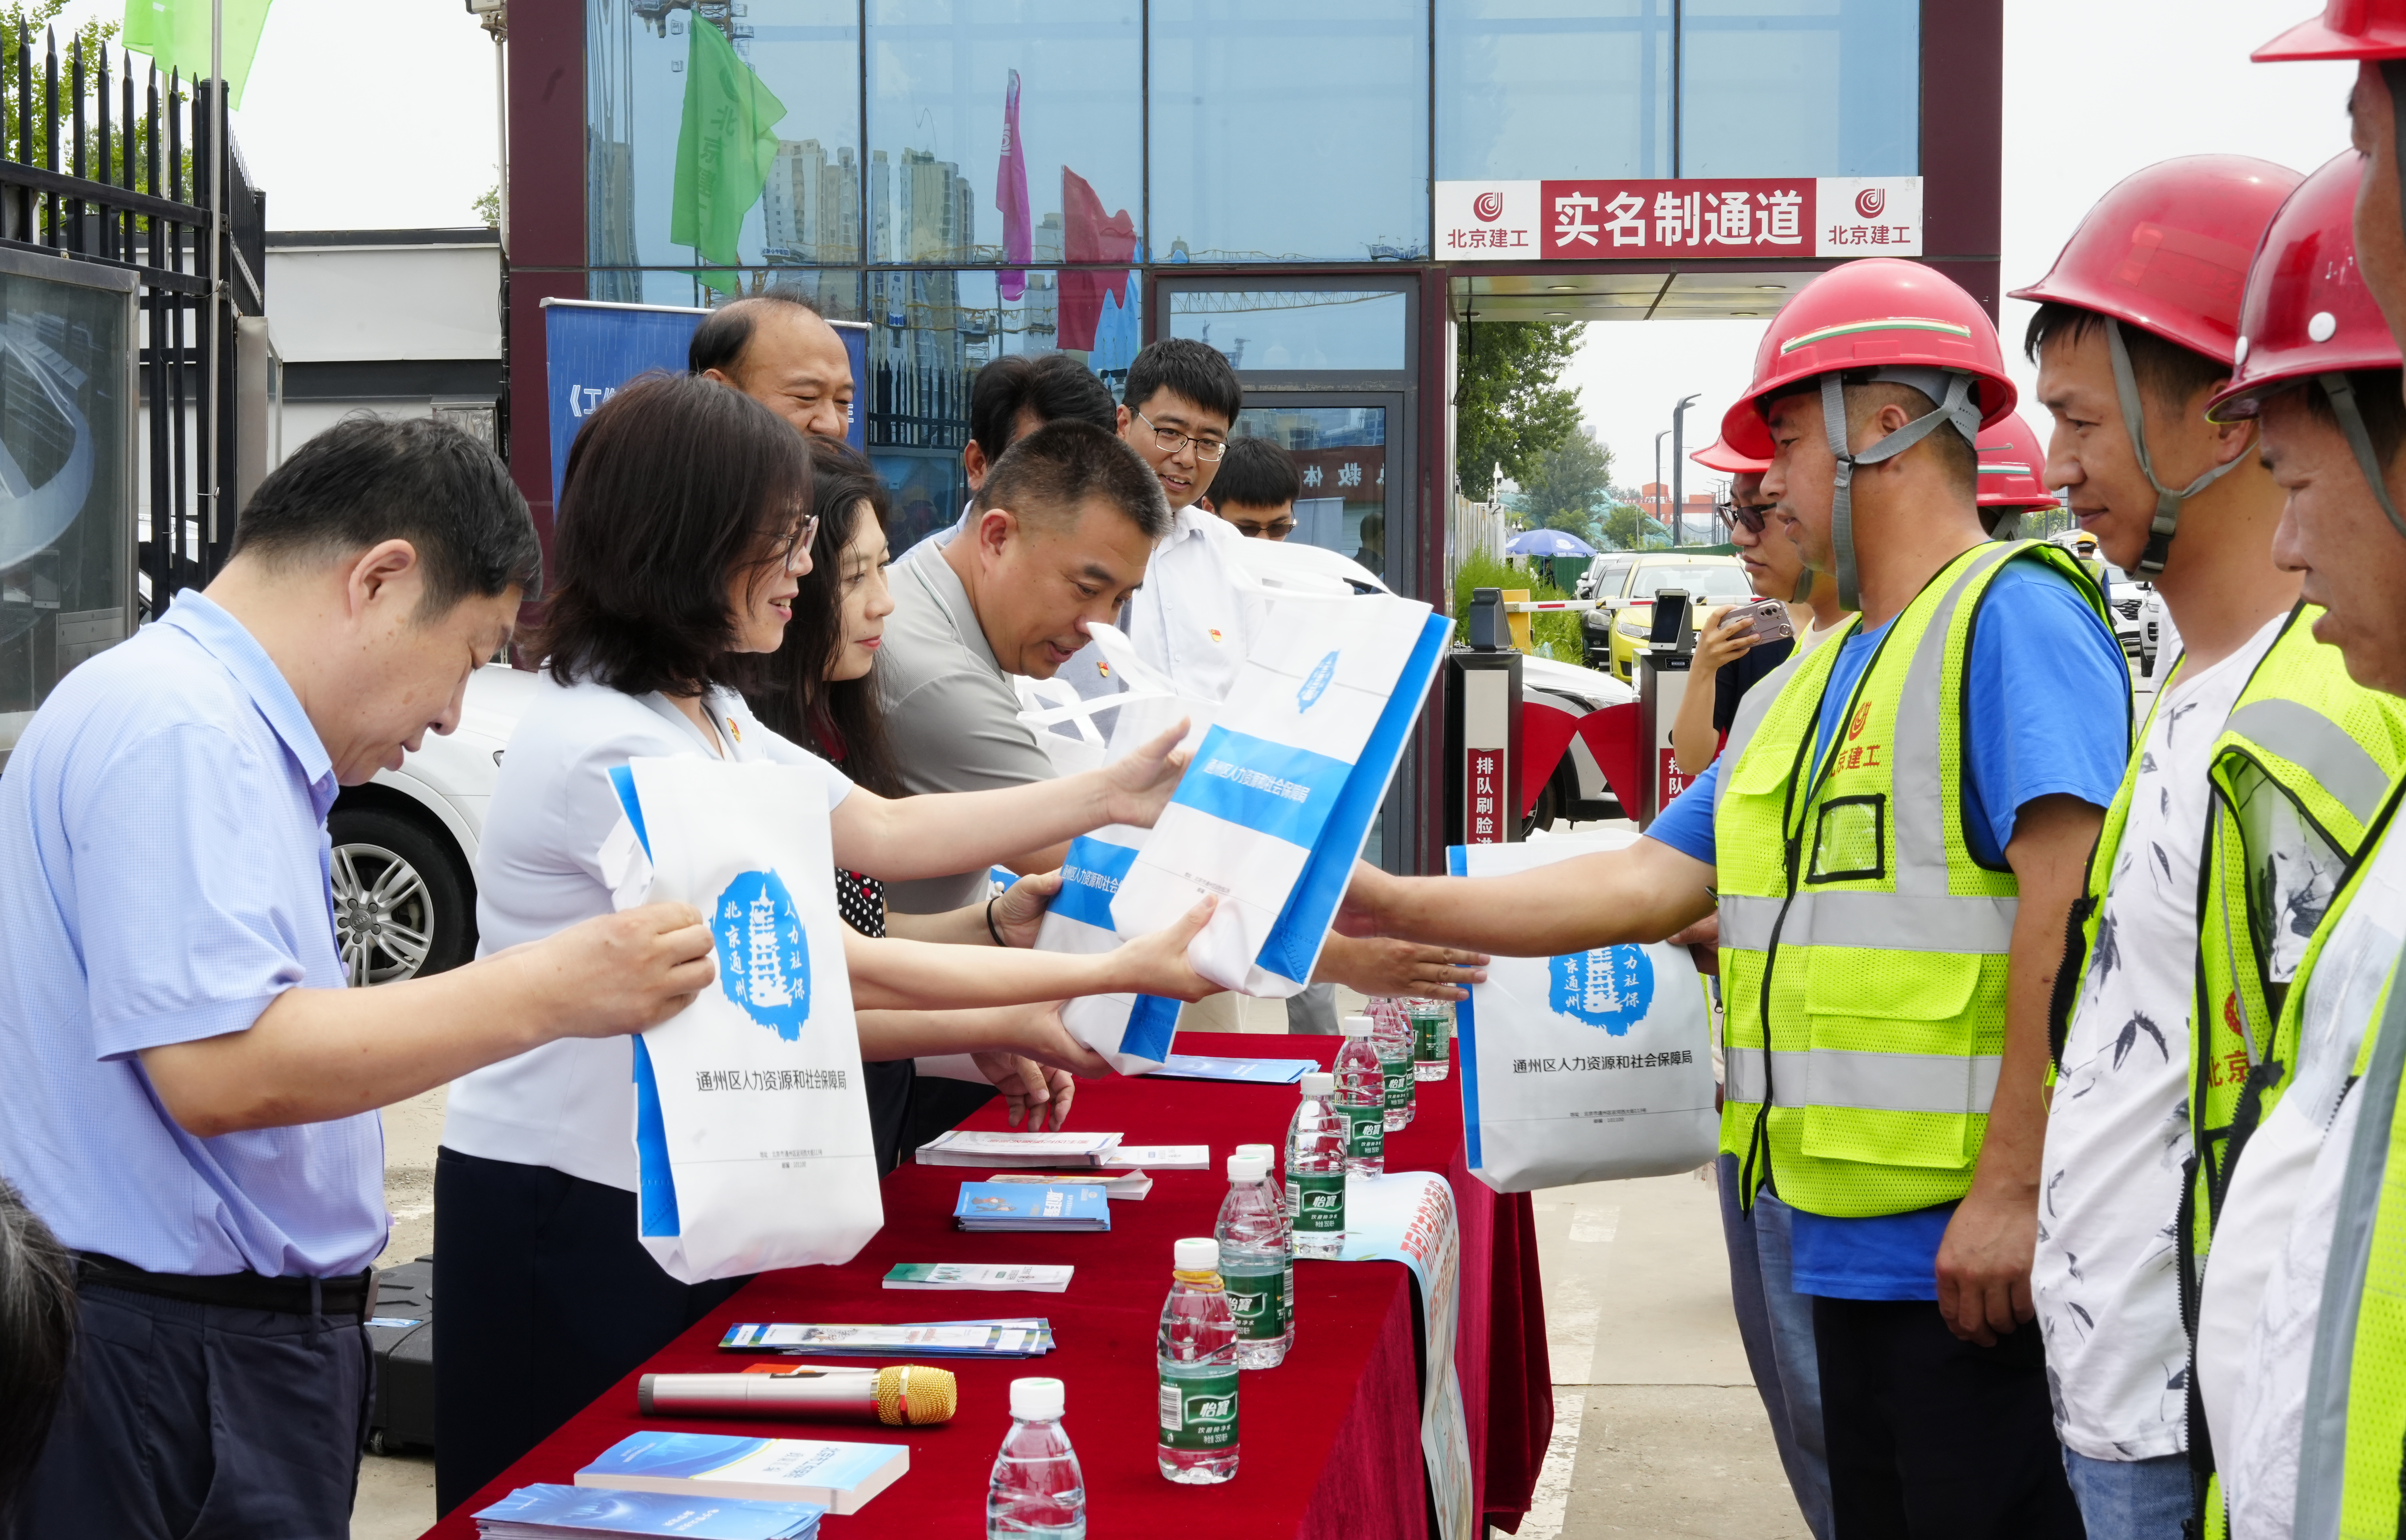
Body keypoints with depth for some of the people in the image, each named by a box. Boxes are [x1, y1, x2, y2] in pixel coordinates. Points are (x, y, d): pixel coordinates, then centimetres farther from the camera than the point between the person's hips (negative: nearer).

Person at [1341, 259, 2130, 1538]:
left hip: (1978, 1254, -9)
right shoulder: (1811, 687, 19)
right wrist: (1397, 907, 9)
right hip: (1850, 1244, 9)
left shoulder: (2015, 618, -11)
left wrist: (2014, 1190, -24)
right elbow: (1650, 883, 16)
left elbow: (2068, 908, -20)